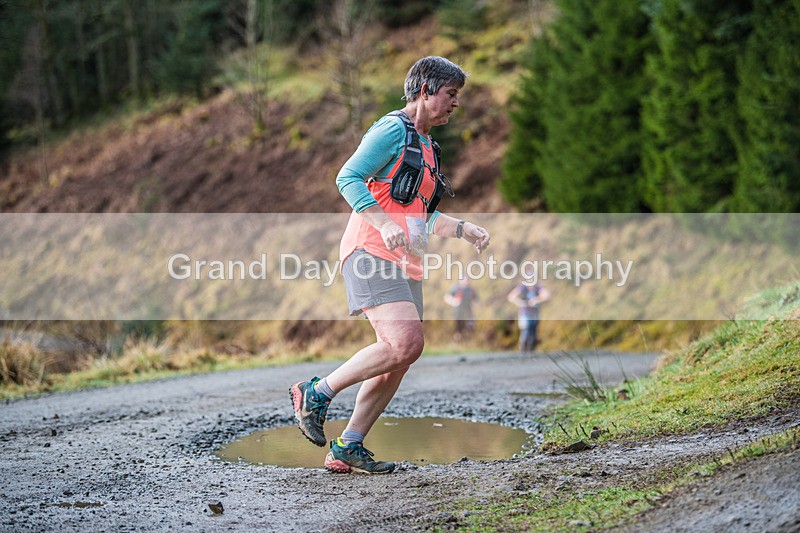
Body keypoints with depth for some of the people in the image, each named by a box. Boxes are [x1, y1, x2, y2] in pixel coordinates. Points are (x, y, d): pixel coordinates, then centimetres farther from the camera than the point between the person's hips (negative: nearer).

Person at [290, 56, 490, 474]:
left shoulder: (426, 145, 24)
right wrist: (385, 224, -27)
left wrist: (464, 229, 18)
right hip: (371, 252, -9)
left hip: (404, 263, 9)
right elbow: (348, 178, -16)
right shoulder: (392, 129, -5)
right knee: (406, 343, -22)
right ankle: (317, 393, -8)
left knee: (398, 358, 2)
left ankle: (347, 448, 7)